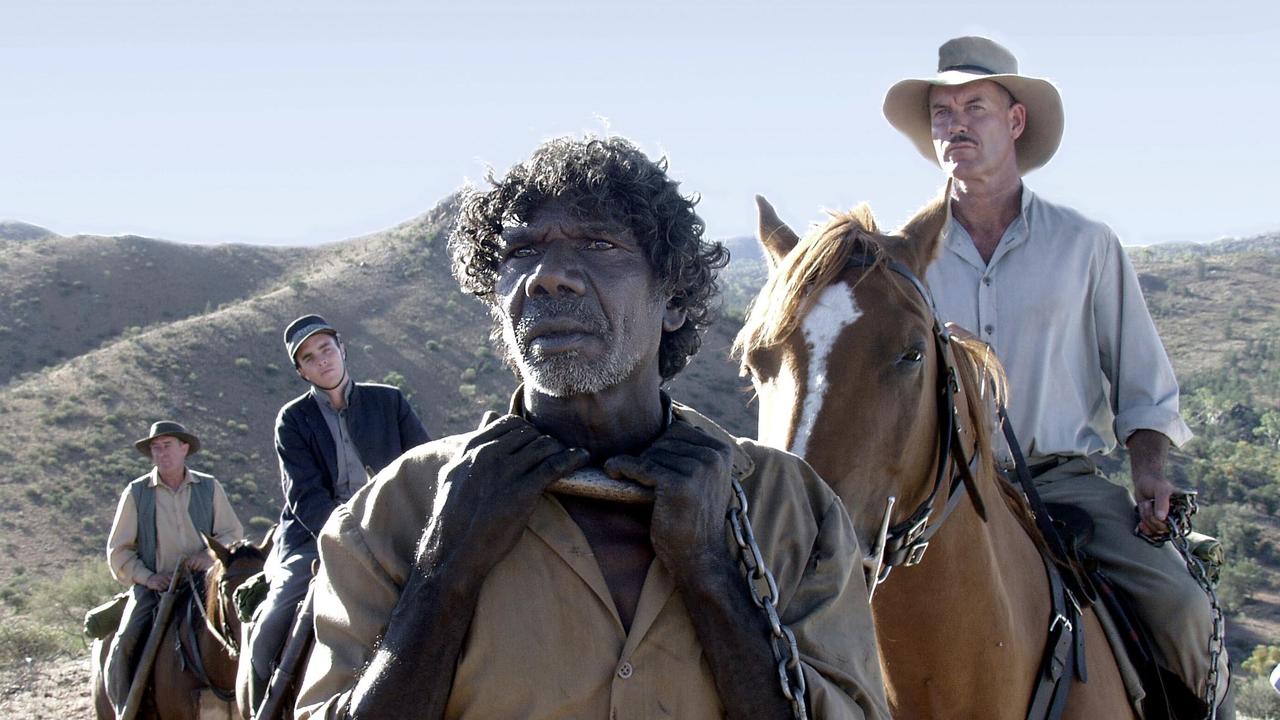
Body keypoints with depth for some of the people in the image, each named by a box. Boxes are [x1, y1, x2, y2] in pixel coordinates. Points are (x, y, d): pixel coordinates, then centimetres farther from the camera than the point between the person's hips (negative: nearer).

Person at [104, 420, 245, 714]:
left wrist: (210, 555, -12)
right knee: (123, 648, -21)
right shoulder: (136, 492, 7)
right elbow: (118, 550, 7)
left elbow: (232, 533, 9)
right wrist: (147, 577, -8)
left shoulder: (209, 487, 10)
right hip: (154, 587, 0)